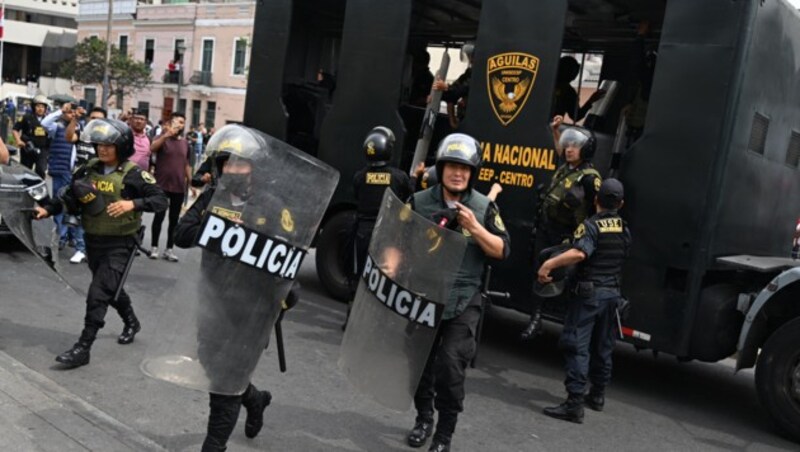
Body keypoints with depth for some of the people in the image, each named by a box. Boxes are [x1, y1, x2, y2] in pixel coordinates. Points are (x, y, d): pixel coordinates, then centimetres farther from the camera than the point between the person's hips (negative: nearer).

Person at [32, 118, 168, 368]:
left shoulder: (133, 174, -13)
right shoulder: (89, 169, 0)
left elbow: (161, 200, -16)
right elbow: (69, 197, 2)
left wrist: (133, 204, -30)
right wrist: (48, 209, -14)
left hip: (120, 243, -6)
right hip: (93, 240, 6)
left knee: (98, 294, -11)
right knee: (111, 287, 22)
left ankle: (83, 348, -4)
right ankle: (131, 322, 47)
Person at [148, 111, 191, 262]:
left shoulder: (185, 143, 9)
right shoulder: (163, 138, -4)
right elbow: (152, 148, -26)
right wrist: (166, 134, -39)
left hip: (179, 187, 4)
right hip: (162, 185, -4)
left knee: (174, 219, 7)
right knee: (159, 217, 3)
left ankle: (169, 249, 15)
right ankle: (154, 247, 14)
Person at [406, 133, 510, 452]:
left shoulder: (484, 208, -2)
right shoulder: (419, 202, -1)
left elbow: (502, 251, -5)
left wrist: (474, 228, -18)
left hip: (463, 301, -2)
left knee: (450, 364, -10)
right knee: (420, 362, 14)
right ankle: (424, 418, 37)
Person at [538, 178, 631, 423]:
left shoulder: (591, 225, -13)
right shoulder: (624, 230, 9)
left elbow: (579, 253, -31)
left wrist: (549, 264, -30)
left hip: (588, 292, -7)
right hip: (612, 293, 7)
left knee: (576, 346, -7)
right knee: (602, 347, 18)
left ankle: (574, 403, -11)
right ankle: (597, 396, 31)